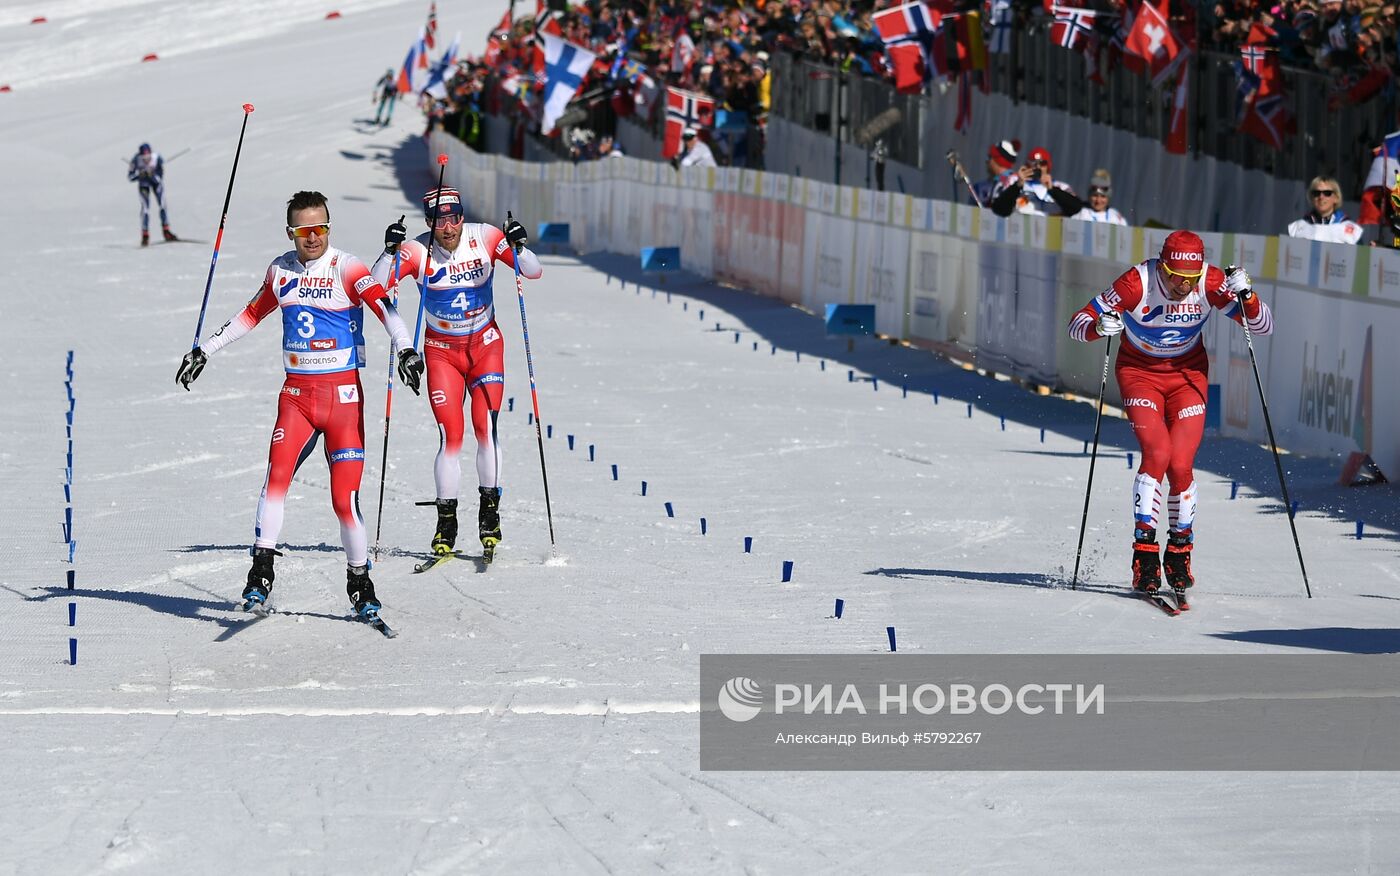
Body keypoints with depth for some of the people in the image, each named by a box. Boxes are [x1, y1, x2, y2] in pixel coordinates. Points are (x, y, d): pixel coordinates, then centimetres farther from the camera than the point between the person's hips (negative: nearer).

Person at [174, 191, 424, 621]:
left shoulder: (346, 268, -7)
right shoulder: (281, 270, 8)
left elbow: (384, 306, -22)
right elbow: (251, 314, 24)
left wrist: (405, 349, -39)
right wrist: (205, 350, 25)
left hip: (342, 395, -3)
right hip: (296, 392, 3)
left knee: (345, 496, -6)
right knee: (277, 473, -19)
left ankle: (360, 584, 10)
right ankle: (261, 574, -16)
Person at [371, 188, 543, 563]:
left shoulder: (485, 238, -14)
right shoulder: (417, 250, -16)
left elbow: (533, 272, -12)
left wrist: (518, 248, -31)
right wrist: (391, 251, -36)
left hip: (485, 346, 0)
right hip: (442, 351, 0)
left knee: (486, 428, -13)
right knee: (451, 436, -8)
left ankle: (490, 509, 2)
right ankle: (446, 521, 2)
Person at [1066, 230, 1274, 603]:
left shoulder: (1212, 283, -20)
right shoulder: (1137, 282, -26)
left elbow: (1263, 326, -15)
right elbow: (1077, 324, -21)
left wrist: (1245, 295, -34)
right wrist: (1099, 326, -44)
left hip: (1187, 374, 2)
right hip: (1139, 373, -2)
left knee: (1181, 464, -11)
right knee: (1157, 453, -22)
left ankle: (1180, 555, 8)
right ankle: (1144, 553, -16)